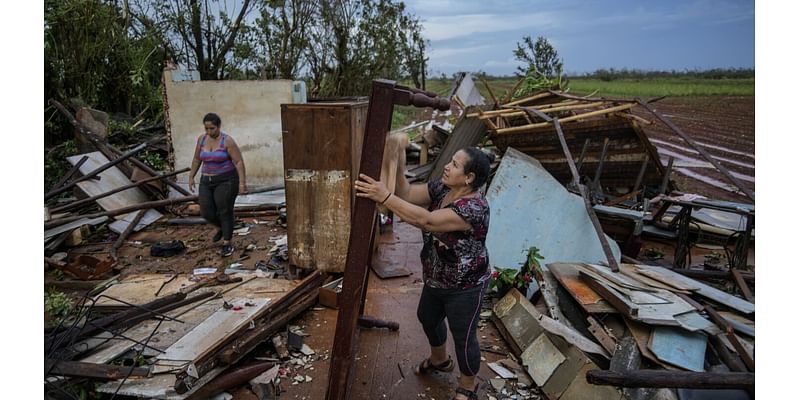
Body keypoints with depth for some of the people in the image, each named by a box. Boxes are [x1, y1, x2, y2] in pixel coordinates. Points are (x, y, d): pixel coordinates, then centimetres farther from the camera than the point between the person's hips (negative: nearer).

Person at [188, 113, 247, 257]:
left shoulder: (227, 141, -13)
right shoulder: (202, 139, 4)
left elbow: (239, 162, -15)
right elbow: (197, 159, 15)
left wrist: (242, 182, -19)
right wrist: (191, 177, 16)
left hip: (226, 181, -5)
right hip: (207, 181, 5)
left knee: (225, 212, -3)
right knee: (206, 212, 2)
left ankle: (227, 243, 9)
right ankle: (221, 227, 32)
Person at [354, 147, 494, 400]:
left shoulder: (474, 208, -32)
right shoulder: (441, 188, -6)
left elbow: (426, 220, -42)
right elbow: (407, 194, -11)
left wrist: (384, 197, -46)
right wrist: (398, 165, -26)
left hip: (464, 287, -9)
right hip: (436, 279, 9)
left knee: (463, 337, 10)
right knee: (427, 318, 27)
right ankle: (440, 360, 56)